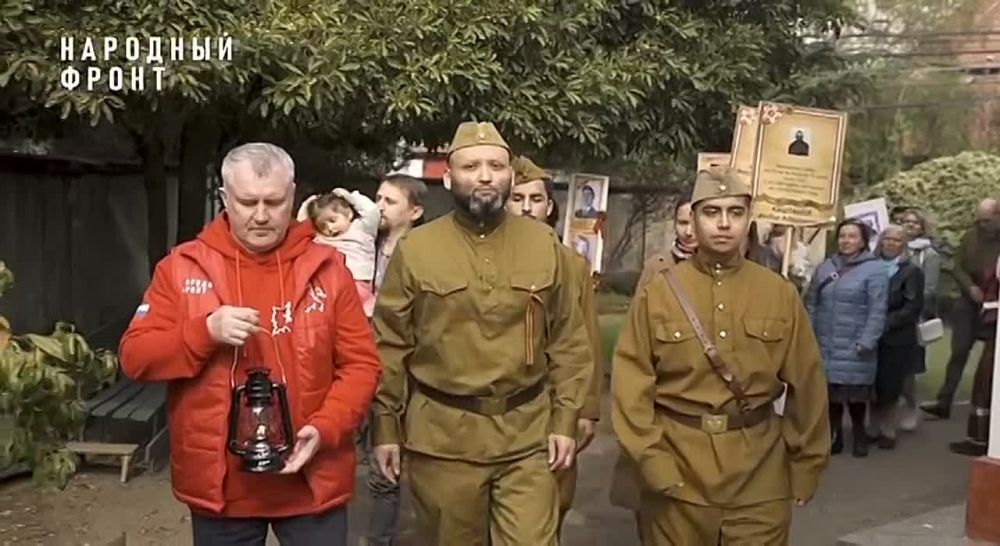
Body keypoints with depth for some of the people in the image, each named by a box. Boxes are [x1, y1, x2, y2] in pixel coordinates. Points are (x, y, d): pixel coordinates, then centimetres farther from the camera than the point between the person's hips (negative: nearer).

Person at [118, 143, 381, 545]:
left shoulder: (327, 267, -1)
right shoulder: (182, 266, 0)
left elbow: (360, 364, -1)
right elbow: (135, 357, -2)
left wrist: (325, 429, -16)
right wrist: (206, 331, -19)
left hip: (312, 481, 0)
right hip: (219, 483, 1)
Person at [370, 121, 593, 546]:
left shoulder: (545, 245, 2)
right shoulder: (415, 249, -2)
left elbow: (569, 342, 5)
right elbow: (390, 346, 1)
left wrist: (565, 420, 0)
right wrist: (386, 427, 0)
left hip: (528, 436, 1)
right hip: (442, 438, 0)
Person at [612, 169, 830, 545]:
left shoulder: (781, 294, 2)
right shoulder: (657, 292, -3)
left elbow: (806, 385, 6)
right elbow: (631, 383, -5)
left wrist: (806, 466, 7)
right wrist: (652, 460, -11)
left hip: (761, 478, 1)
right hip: (677, 471, -1)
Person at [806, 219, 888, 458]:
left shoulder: (875, 269, -5)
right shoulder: (826, 267, 11)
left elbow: (877, 310, -11)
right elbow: (811, 303, 11)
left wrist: (867, 341, -17)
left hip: (854, 346, -4)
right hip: (825, 344, 4)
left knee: (855, 392, 2)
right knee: (830, 390, 8)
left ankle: (859, 435, 22)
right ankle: (835, 435, 21)